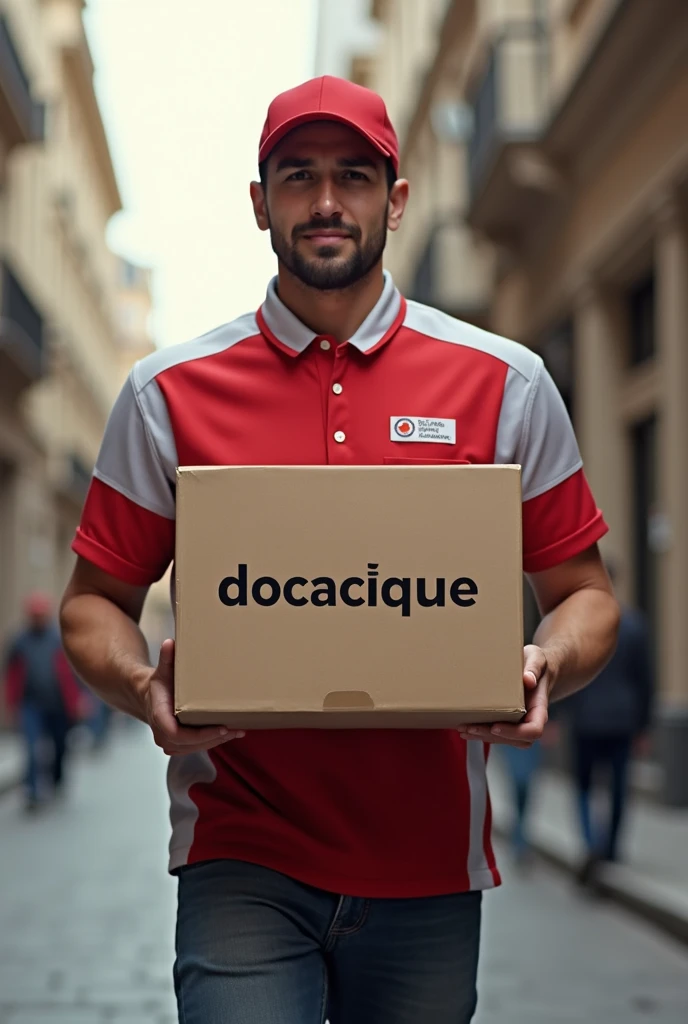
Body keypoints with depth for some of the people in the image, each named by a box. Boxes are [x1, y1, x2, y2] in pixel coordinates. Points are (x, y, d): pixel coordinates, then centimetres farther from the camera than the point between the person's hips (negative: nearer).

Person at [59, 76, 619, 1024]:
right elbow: (94, 602, 8)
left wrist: (543, 669, -14)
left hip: (429, 861, 1)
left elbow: (584, 594, 9)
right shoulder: (169, 392, 3)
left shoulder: (506, 384, 3)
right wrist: (144, 686, -13)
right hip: (243, 857, -1)